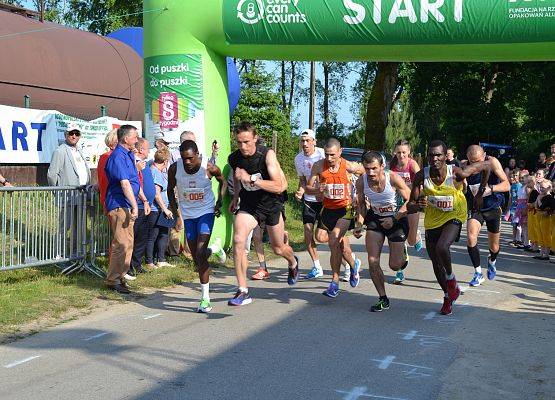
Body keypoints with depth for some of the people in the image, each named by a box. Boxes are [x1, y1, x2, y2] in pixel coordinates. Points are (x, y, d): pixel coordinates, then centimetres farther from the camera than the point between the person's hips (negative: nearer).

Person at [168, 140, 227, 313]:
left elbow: (223, 182, 4)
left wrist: (219, 203, -4)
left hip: (206, 212, -3)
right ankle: (214, 250, 43)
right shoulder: (174, 169, -12)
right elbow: (171, 188, 8)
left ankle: (205, 298, -11)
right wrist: (173, 203, -6)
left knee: (200, 254, -16)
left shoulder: (209, 168, -17)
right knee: (196, 257, 7)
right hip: (188, 214, 4)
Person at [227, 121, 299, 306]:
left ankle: (293, 263, 53)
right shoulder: (233, 158, -10)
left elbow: (279, 186, -29)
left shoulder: (267, 155, -23)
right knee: (238, 240, -23)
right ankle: (243, 292, -16)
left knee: (278, 248, 14)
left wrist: (251, 179, -36)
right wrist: (235, 197, 15)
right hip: (248, 205, 2)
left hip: (271, 204, -2)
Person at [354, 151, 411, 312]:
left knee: (395, 266, 0)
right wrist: (359, 223, -10)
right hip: (375, 218, 3)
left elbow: (409, 201, -15)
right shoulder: (361, 182, -15)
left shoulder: (394, 178, -25)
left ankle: (402, 254, 38)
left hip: (397, 219, -3)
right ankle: (383, 299, 7)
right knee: (373, 262, -8)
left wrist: (394, 219, -23)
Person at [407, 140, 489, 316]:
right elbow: (410, 206, -16)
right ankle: (448, 295, 37)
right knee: (436, 262, 13)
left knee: (442, 248, -30)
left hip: (453, 217, -4)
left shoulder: (457, 174, -25)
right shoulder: (421, 176, -19)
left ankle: (451, 278, 1)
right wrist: (418, 206, -39)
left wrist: (480, 193, -2)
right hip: (432, 221, 4)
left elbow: (486, 165, -10)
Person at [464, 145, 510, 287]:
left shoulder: (492, 162, -18)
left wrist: (490, 188, -41)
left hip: (493, 208, -1)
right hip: (475, 209, 1)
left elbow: (507, 185, -24)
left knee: (494, 247, 11)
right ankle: (478, 274, -8)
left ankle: (492, 262, 48)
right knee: (471, 238, -24)